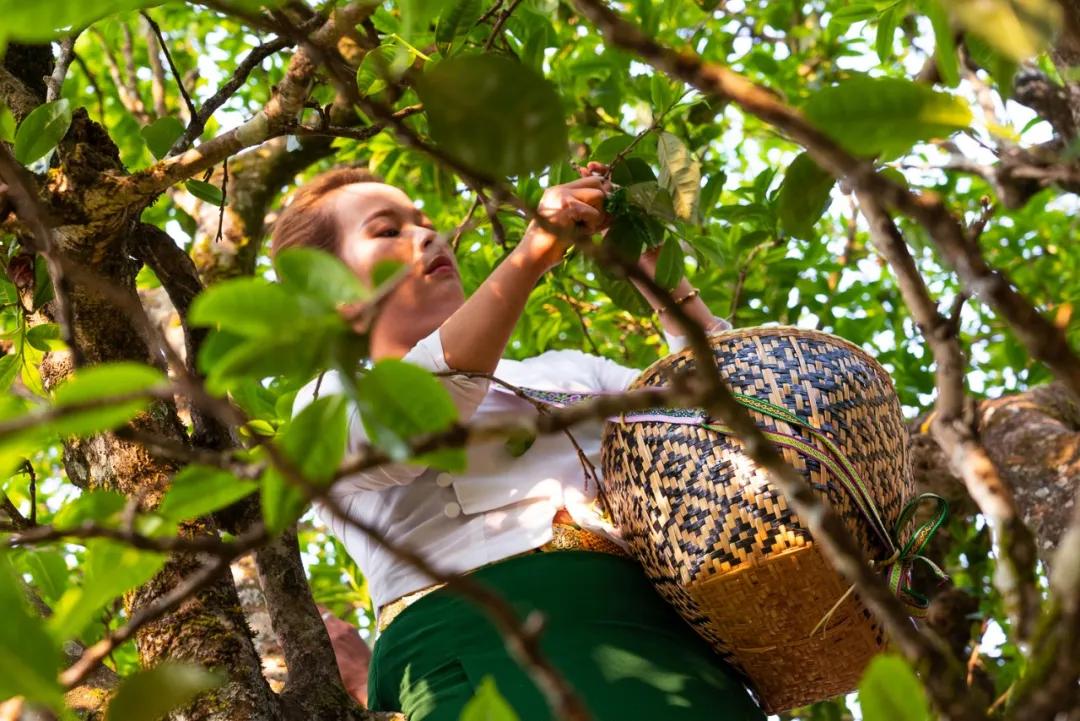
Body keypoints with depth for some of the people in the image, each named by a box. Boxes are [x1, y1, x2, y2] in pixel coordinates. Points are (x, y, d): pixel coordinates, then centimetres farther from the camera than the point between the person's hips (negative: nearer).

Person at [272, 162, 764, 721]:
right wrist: (531, 253, -8)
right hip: (488, 639, -5)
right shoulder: (331, 397, 16)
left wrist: (656, 268, 23)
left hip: (655, 625, 5)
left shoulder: (561, 372, 31)